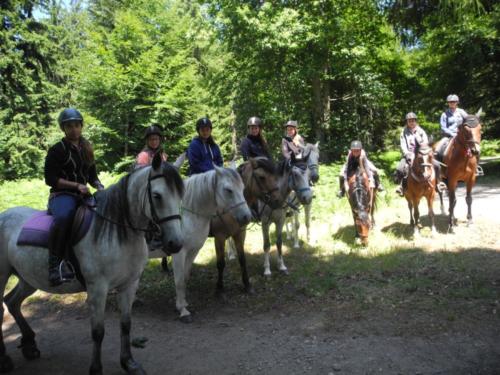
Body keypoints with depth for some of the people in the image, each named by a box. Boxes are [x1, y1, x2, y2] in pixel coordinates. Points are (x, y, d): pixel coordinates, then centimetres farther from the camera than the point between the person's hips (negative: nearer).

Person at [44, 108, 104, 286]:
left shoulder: (86, 149, 16)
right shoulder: (57, 150, -3)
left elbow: (92, 176, 20)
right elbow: (50, 179, -9)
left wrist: (100, 187, -1)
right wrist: (76, 185, -18)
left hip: (83, 196, 7)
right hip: (62, 195, -7)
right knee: (63, 217, -39)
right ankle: (56, 263, -30)